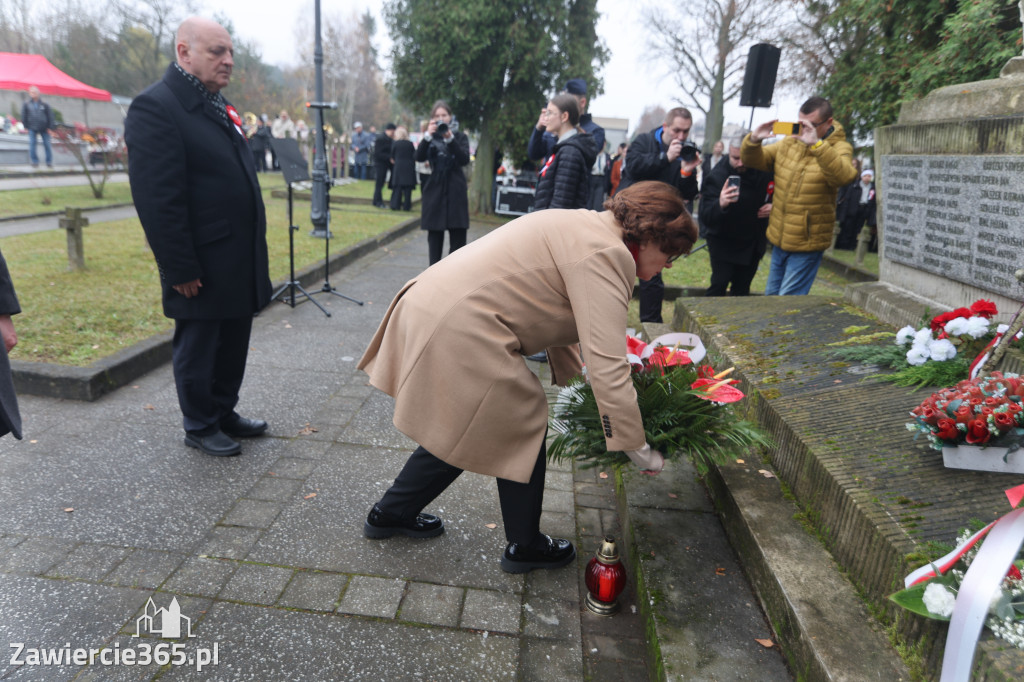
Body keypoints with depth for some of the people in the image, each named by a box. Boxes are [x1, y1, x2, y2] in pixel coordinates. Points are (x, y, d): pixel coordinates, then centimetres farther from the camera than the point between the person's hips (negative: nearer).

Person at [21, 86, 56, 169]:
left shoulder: (44, 105, 4)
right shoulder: (26, 105, 5)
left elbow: (50, 116, 5)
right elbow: (24, 116, 9)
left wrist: (50, 127, -2)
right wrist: (26, 127, 4)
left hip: (44, 128, 0)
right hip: (32, 128, 1)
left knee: (47, 145, 0)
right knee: (32, 144, -5)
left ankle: (49, 162, 10)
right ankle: (34, 162, 2)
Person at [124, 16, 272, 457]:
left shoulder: (218, 105, 14)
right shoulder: (155, 106, -14)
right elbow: (157, 200, -19)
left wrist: (254, 251, 16)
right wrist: (180, 269, -20)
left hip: (240, 261, 8)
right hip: (202, 267, -8)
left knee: (233, 343, 18)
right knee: (198, 348, 8)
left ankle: (225, 413, 34)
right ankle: (200, 427, 25)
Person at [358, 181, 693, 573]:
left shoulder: (584, 227, 17)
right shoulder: (606, 254, -15)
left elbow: (558, 319, 26)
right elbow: (607, 365, -21)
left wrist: (575, 376, 31)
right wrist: (638, 450, -11)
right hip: (461, 332, -10)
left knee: (458, 431, 23)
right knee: (524, 427, 6)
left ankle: (390, 513, 40)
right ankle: (524, 547, 26)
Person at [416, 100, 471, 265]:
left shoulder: (460, 136, 6)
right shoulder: (429, 137, 9)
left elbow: (465, 160, -9)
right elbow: (419, 157, -6)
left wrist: (450, 139, -18)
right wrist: (428, 136, -17)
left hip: (456, 191, -1)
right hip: (435, 190, 1)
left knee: (458, 235, -4)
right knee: (434, 234, 4)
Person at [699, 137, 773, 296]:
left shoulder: (764, 172, -8)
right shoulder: (716, 177, -23)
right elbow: (706, 219, -33)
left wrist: (772, 205, -8)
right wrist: (720, 205, -53)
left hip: (754, 242, 5)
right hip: (723, 243, -5)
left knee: (742, 289, 12)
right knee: (719, 285, -12)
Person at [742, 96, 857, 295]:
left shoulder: (839, 148, -9)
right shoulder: (789, 143, 7)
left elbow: (844, 175, -30)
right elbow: (753, 161, 10)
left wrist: (816, 144, -40)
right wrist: (754, 140, -12)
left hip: (807, 244, -6)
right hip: (779, 241, 6)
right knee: (771, 296, 18)